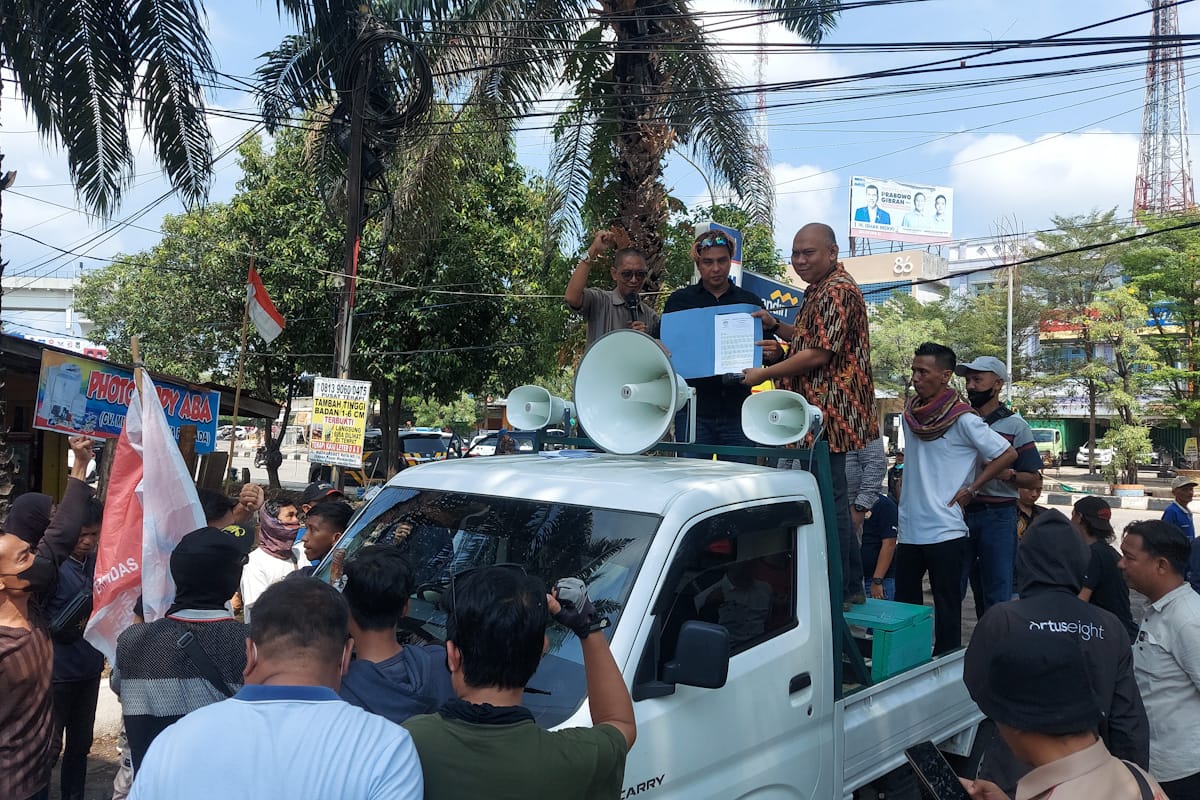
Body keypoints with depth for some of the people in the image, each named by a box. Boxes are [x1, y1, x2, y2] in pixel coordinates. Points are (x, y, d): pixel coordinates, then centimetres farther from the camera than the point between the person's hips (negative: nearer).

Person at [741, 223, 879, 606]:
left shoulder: (837, 291, -16)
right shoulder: (819, 290, 18)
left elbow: (818, 354, -21)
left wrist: (765, 374, -13)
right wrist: (776, 326, 15)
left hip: (830, 413, -11)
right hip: (820, 413, 11)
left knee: (830, 500, -4)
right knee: (834, 499, 15)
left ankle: (841, 589, 5)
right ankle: (851, 585, 24)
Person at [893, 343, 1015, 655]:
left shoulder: (962, 419, -11)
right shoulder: (910, 413, 7)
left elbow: (1008, 454, -8)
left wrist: (970, 489, -8)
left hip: (944, 531, -6)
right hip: (909, 528, 6)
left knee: (946, 606, 3)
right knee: (904, 604, 12)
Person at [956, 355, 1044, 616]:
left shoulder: (1015, 426, 1)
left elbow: (1033, 477, -1)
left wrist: (1009, 475, -21)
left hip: (997, 517, -3)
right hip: (959, 513, 3)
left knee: (996, 594, 2)